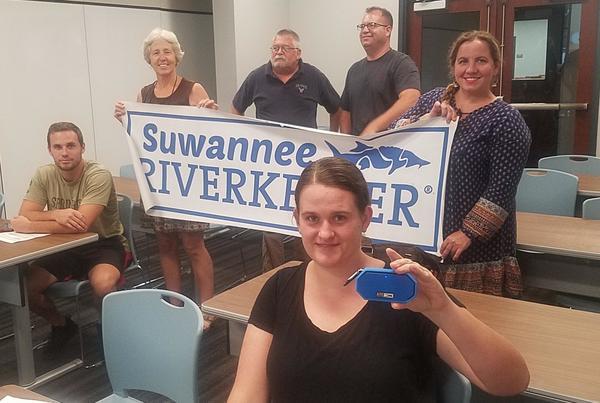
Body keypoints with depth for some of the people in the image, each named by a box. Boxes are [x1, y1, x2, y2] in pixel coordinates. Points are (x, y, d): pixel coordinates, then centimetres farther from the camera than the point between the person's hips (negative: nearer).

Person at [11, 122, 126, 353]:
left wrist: (29, 226, -24)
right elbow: (24, 216, -10)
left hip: (104, 245, -5)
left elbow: (81, 225, -30)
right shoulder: (44, 175, -4)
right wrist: (56, 214, -30)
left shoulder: (98, 176, -21)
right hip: (66, 247, 5)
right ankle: (61, 325, 16)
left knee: (103, 283, -35)